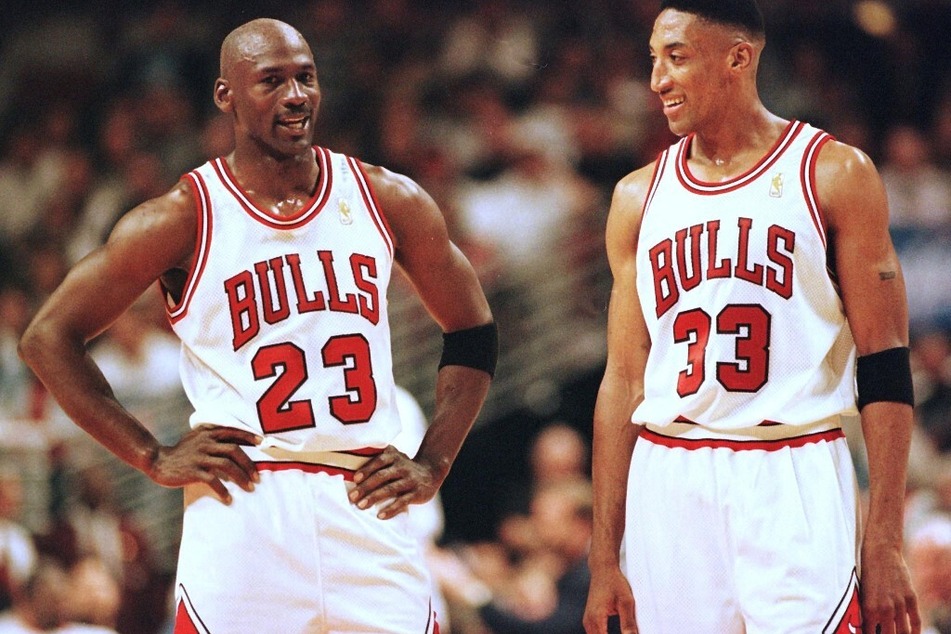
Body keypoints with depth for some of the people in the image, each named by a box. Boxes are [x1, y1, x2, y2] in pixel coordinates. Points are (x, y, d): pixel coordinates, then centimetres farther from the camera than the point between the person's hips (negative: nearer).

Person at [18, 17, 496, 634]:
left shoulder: (387, 201, 8)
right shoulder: (185, 218, -1)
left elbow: (473, 333, 20)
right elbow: (49, 337, 3)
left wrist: (432, 465, 8)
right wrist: (154, 458, -1)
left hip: (368, 512, 3)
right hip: (243, 509, -3)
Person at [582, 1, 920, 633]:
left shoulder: (835, 174, 1)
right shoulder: (639, 197, 12)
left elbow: (885, 369, -2)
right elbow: (623, 382, 13)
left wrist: (885, 544, -9)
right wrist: (604, 561, 8)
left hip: (794, 485, -4)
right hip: (668, 483, 4)